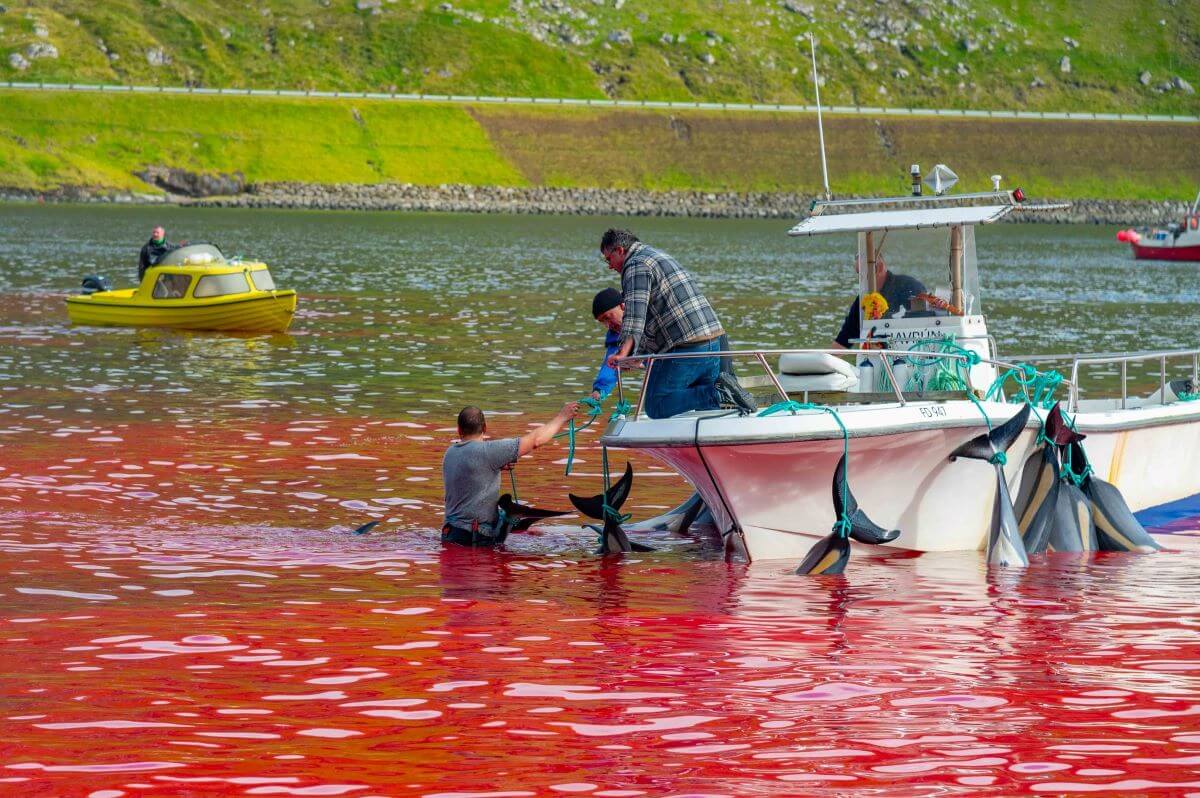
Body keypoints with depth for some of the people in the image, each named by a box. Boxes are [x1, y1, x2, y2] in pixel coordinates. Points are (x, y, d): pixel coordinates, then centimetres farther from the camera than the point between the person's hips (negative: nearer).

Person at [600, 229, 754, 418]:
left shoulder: (636, 266, -6)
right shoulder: (656, 255, 26)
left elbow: (636, 310, -24)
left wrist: (624, 351, -34)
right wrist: (639, 354, 43)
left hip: (685, 347, -10)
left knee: (656, 408, -8)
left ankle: (718, 393, -21)